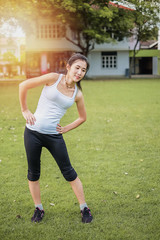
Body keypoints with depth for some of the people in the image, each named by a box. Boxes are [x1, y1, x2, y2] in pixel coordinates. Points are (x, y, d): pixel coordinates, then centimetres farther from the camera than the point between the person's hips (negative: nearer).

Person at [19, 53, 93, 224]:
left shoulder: (77, 94, 2)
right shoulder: (54, 78, -8)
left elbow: (82, 117, 18)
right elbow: (23, 86, -4)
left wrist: (66, 129, 6)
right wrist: (25, 110, -3)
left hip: (54, 136, 1)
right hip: (33, 132, -1)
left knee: (68, 172, 3)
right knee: (33, 173, 7)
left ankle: (84, 208, 16)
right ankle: (38, 209, 25)